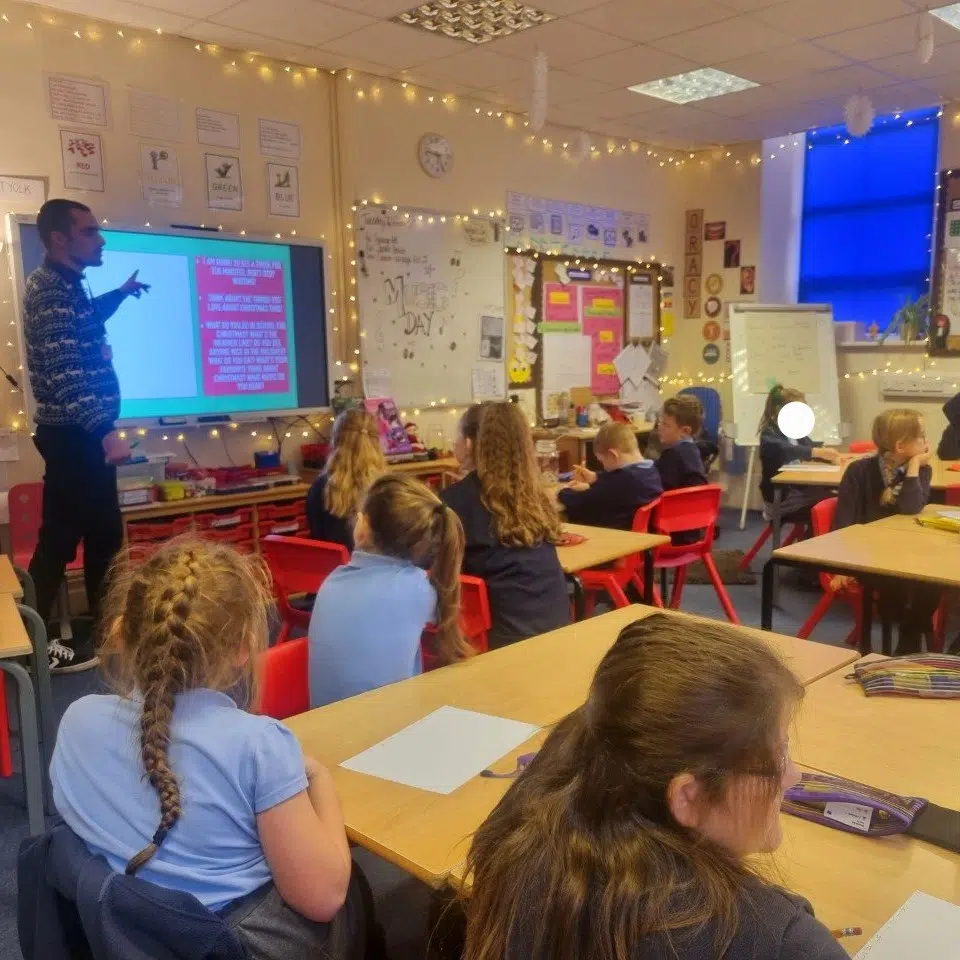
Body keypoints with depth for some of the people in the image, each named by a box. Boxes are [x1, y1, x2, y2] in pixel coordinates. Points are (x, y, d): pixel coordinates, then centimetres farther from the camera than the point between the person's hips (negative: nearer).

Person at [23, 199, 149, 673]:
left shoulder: (66, 286, 15)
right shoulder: (49, 290, -16)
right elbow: (65, 372, -25)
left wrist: (121, 293, 42)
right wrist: (106, 431, -30)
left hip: (83, 434, 10)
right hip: (72, 436, -10)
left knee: (104, 531, 15)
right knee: (60, 538, -2)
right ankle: (33, 643, 9)